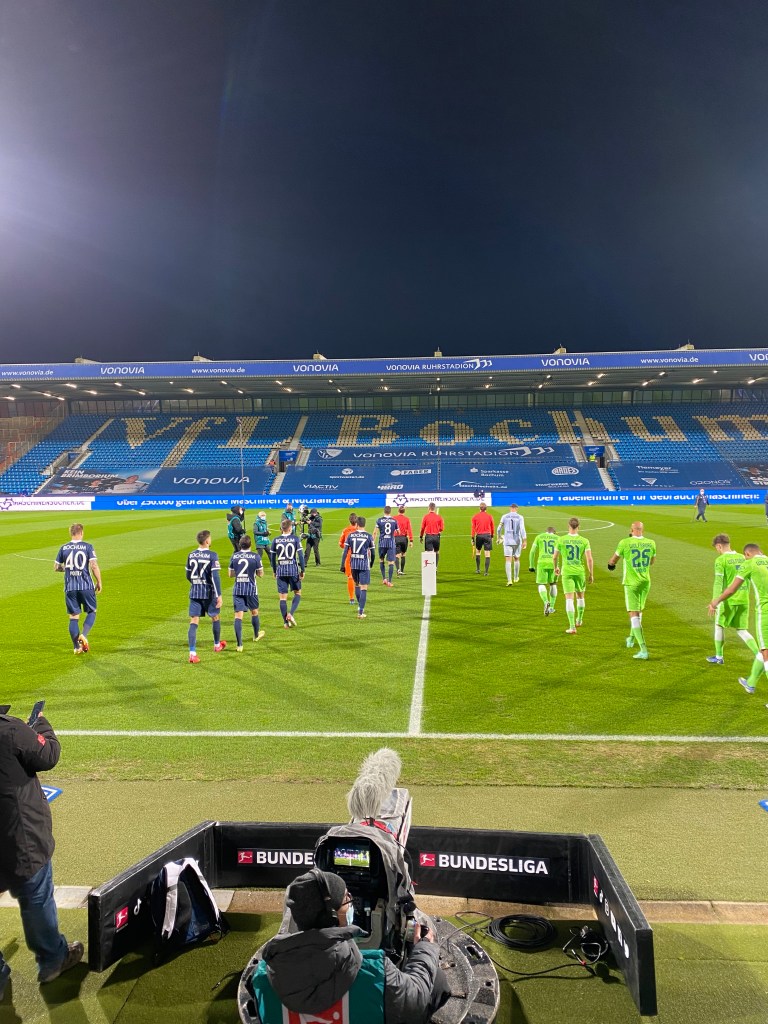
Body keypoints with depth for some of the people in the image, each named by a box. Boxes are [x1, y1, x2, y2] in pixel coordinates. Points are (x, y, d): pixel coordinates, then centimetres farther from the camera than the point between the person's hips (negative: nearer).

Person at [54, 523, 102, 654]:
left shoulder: (63, 548, 4)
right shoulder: (88, 546, -4)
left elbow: (56, 568, 9)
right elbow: (94, 566, -11)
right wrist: (99, 582, -1)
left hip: (70, 587, 3)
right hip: (86, 586, -2)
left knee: (73, 617, 8)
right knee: (92, 612, 15)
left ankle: (76, 647, 9)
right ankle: (83, 635, -6)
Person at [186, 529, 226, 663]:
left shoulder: (191, 555, 3)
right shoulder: (212, 555, -12)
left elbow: (188, 575, 12)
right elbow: (215, 576, -18)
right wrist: (219, 595, -15)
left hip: (194, 593, 3)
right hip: (209, 593, -3)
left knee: (193, 622, 1)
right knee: (215, 618, 19)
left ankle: (192, 653, -9)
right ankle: (217, 645, 38)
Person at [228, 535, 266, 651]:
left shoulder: (234, 556, 0)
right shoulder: (255, 556, -7)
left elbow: (230, 574, 8)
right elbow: (261, 574, -1)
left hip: (237, 589, 1)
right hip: (251, 589, -1)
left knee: (238, 615, -2)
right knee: (254, 612, 21)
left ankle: (239, 644, -8)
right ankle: (256, 635, 42)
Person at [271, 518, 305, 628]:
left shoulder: (276, 540, 2)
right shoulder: (295, 539, -4)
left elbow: (273, 557, 7)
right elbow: (300, 555, -7)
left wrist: (274, 571, 19)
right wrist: (302, 570, 0)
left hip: (281, 571, 2)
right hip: (293, 570, -2)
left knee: (282, 597, 6)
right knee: (297, 593, 16)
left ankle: (286, 622, 7)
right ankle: (290, 614, -3)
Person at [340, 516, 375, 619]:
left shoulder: (351, 535, 1)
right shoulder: (368, 536, -4)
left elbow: (345, 551, -1)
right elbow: (373, 552, 0)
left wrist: (342, 565, 4)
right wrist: (371, 563, 19)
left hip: (353, 564, 3)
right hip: (364, 565, -3)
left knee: (356, 585, 23)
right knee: (364, 588, 0)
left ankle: (360, 607, 31)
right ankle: (360, 612, -3)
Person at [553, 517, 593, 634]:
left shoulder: (561, 539, -6)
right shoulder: (584, 541, -6)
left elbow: (555, 556, 4)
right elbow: (589, 559, -10)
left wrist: (556, 567, 23)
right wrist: (591, 574, 1)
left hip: (566, 572, -1)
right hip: (580, 572, 2)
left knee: (569, 599, -2)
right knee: (580, 596, 23)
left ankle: (572, 627, -8)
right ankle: (579, 620, 40)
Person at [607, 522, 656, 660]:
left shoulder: (625, 543, -13)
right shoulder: (651, 543, -2)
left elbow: (613, 560, 2)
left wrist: (611, 565, 25)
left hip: (631, 583, -5)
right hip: (645, 582, 5)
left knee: (634, 615, -5)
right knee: (639, 611, 24)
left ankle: (643, 650, -13)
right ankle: (631, 638, 43)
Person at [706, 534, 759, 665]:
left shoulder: (721, 560, -12)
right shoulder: (742, 558, 7)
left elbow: (718, 582, -17)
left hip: (728, 600, -6)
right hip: (743, 600, 6)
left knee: (719, 626, 14)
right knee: (741, 630, 14)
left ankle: (719, 657, 23)